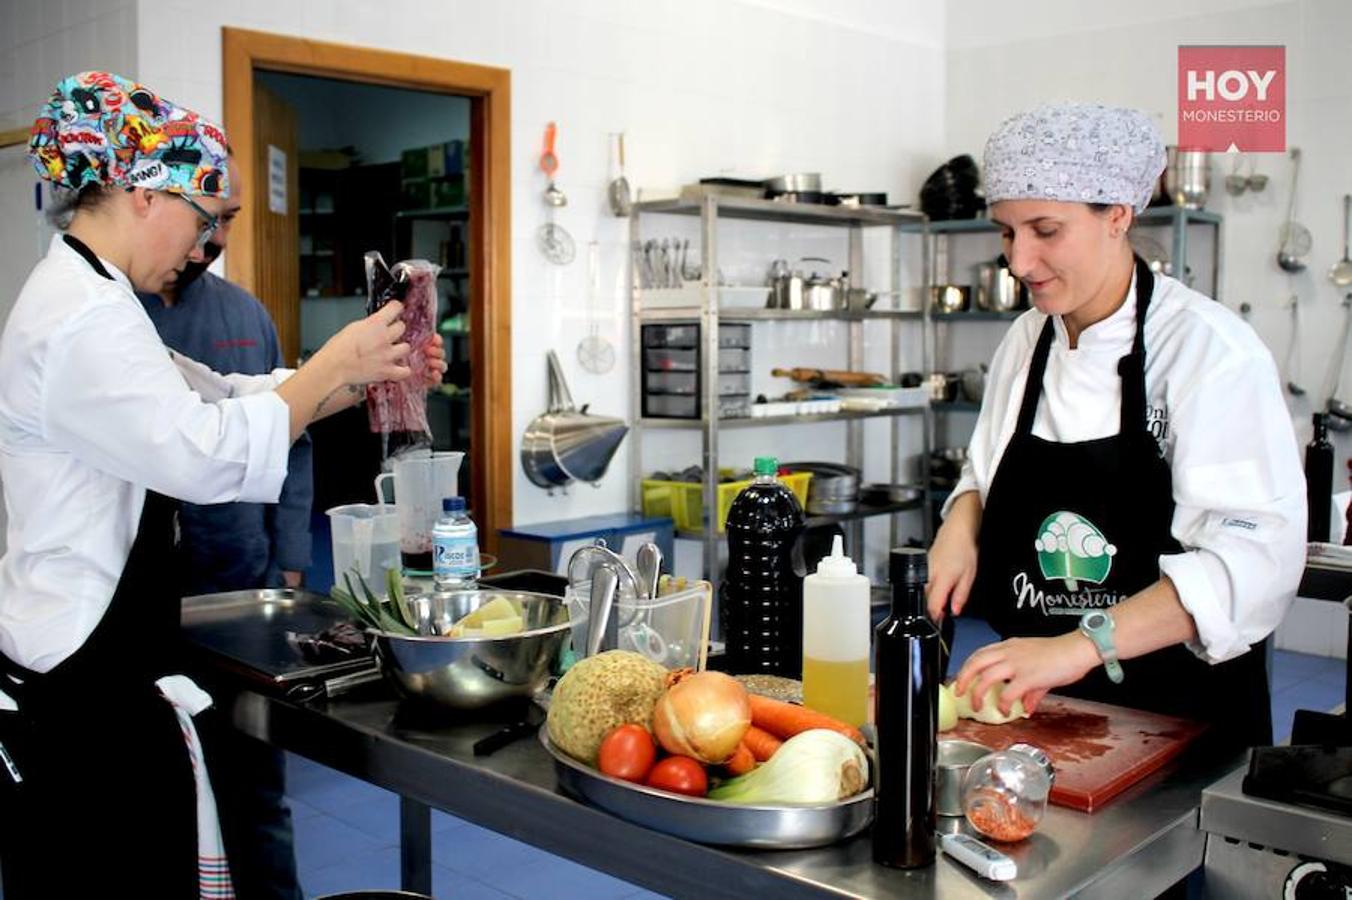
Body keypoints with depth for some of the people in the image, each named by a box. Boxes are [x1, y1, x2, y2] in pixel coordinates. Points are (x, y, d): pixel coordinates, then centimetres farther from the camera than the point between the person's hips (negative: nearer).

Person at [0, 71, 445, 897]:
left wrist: (371, 375, 6)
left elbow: (216, 397, 16)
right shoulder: (84, 323, -19)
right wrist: (337, 362, -15)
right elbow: (207, 450, -27)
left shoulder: (81, 301, 15)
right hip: (86, 695, -10)